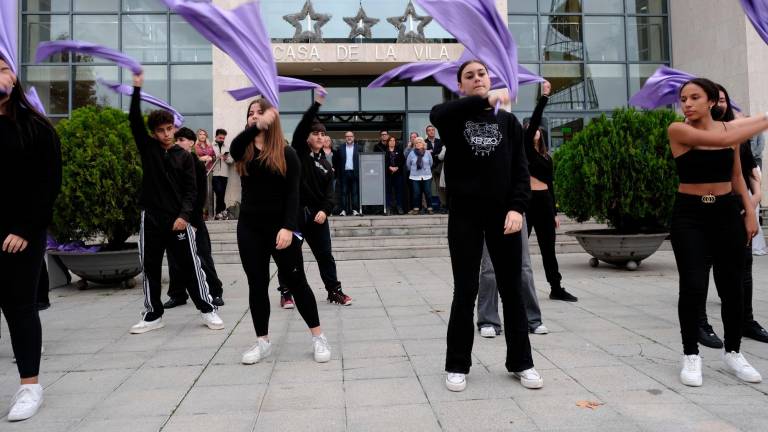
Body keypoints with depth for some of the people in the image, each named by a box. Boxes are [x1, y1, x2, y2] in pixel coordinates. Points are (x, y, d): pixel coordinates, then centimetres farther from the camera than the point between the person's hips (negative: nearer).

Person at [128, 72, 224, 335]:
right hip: (151, 217, 2)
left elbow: (191, 190, -1)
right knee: (150, 268, 8)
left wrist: (184, 215, -14)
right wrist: (137, 89, -12)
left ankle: (207, 310, 10)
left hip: (178, 219, -2)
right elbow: (134, 120, -4)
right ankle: (153, 315, 20)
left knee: (191, 267, 1)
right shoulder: (147, 148, 7)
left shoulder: (184, 156, 3)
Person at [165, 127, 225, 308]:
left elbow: (201, 196, -8)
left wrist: (194, 221, -14)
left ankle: (215, 292, 11)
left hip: (193, 219, -4)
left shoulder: (198, 166, -4)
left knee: (203, 257, 1)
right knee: (175, 259, 8)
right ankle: (177, 294, 20)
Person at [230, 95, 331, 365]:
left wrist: (288, 227, -20)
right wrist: (258, 125, -33)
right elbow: (234, 146, -20)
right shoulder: (244, 151, 6)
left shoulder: (287, 153, -3)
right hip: (249, 228, 3)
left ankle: (318, 337, 12)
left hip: (281, 227, -3)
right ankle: (262, 341, 19)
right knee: (257, 284, 7)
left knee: (295, 282, 1)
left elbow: (293, 194, -9)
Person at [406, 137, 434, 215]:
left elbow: (430, 163, 13)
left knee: (428, 193, 0)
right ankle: (416, 209, 9)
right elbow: (408, 164, 10)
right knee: (416, 193, 0)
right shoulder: (411, 153, -1)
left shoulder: (427, 153, 1)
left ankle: (429, 208, 10)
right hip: (415, 177, 0)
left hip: (427, 177, 0)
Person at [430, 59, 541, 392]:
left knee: (512, 289, 8)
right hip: (465, 215, -2)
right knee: (465, 291, 2)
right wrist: (483, 101, -25)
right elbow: (436, 114, -22)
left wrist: (517, 207, -11)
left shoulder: (508, 121, 10)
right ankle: (457, 365, 16)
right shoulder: (454, 119, 4)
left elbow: (520, 170, 3)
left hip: (502, 214, 2)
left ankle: (520, 363, 23)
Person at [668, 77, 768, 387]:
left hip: (727, 212, 4)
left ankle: (733, 353, 27)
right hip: (689, 214, -4)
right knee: (693, 287, -10)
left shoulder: (730, 127, 6)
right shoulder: (678, 130, -8)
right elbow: (724, 140, -22)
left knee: (732, 287, 8)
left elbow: (736, 177, 13)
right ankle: (691, 356, 7)